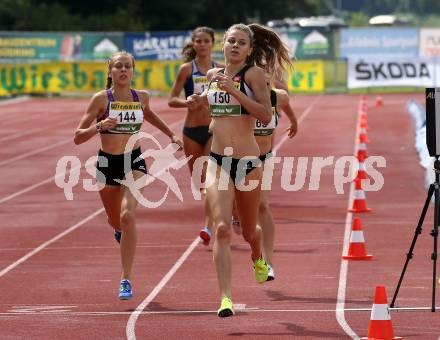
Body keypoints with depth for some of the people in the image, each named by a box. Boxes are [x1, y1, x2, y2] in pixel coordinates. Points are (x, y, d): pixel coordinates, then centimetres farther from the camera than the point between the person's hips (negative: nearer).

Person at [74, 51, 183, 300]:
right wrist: (99, 126, -28)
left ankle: (126, 280, -20)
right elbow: (78, 137, -11)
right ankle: (121, 231, 59)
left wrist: (171, 134, 25)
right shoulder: (101, 99, -10)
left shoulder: (141, 97, -1)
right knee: (115, 221, 18)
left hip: (134, 162, 0)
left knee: (128, 216, -22)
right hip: (107, 164, 0)